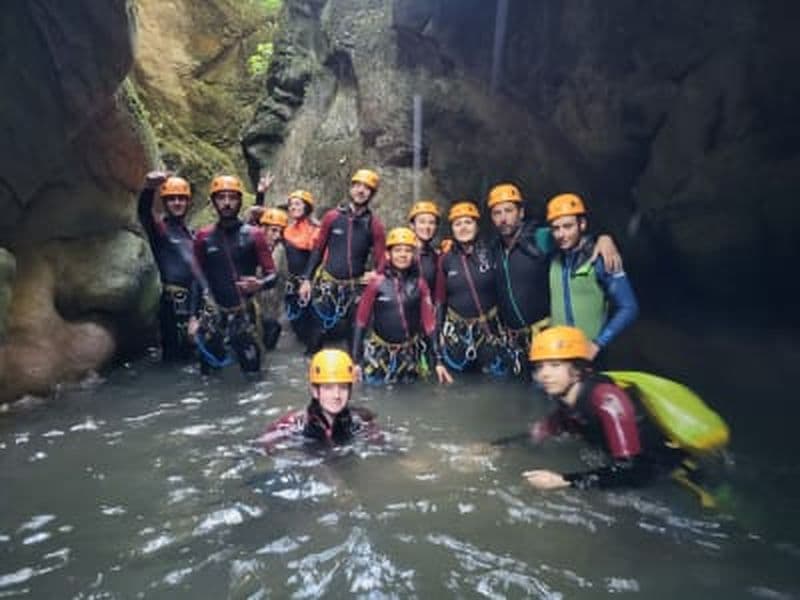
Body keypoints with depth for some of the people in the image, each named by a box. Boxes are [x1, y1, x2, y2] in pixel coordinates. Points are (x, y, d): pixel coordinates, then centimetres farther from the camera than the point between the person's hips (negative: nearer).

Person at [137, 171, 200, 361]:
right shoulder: (160, 229, -4)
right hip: (174, 302, -7)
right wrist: (148, 187, -49)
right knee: (176, 355, -8)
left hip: (194, 301, 7)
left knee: (191, 352, 16)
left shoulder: (190, 233, 18)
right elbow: (143, 212, -27)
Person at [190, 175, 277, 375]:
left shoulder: (254, 235, -2)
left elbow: (272, 275, -2)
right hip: (214, 314, 2)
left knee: (252, 373, 3)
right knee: (208, 375, 7)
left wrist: (260, 284, -25)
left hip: (246, 314, -1)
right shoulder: (204, 237, 4)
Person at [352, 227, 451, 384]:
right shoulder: (377, 282, -7)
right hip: (378, 353, -2)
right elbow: (361, 320, -3)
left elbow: (429, 323, 1)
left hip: (409, 355, 2)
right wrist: (356, 359, -4)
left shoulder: (419, 283, -1)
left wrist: (437, 361, -1)